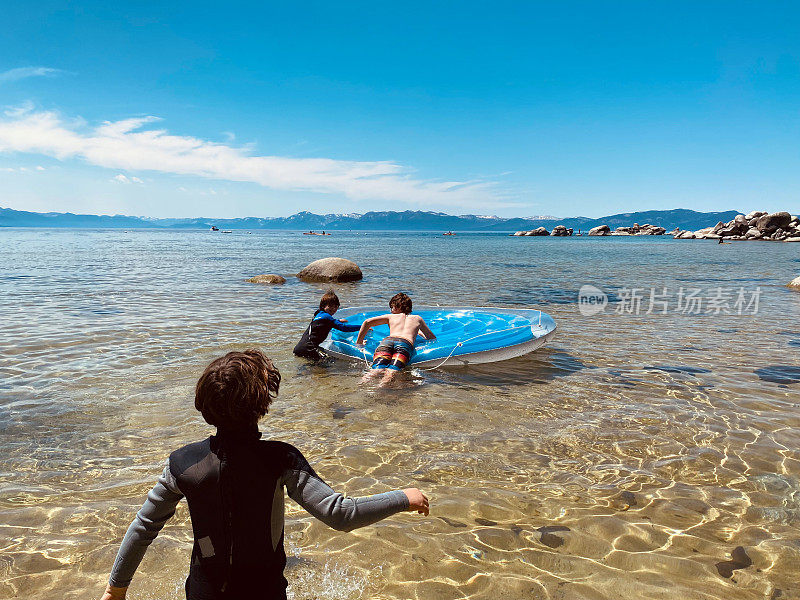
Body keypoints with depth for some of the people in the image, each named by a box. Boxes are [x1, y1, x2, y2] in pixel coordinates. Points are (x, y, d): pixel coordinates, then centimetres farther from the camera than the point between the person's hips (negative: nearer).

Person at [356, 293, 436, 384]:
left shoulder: (391, 317, 32)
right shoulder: (418, 319, 37)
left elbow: (367, 322, 20)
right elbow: (432, 338, 47)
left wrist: (359, 342, 28)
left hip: (387, 340, 0)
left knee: (376, 369, -22)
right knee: (391, 371, -24)